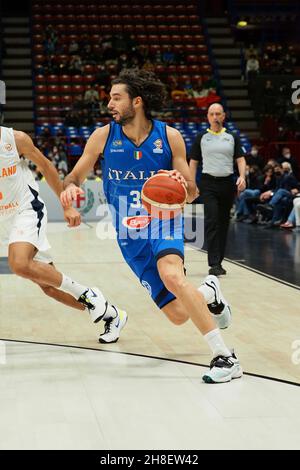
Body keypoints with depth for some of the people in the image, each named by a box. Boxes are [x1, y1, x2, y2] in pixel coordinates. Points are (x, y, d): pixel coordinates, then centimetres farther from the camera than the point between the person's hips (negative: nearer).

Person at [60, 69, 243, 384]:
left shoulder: (169, 136, -7)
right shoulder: (103, 136, -4)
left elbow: (191, 194, -2)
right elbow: (74, 178, 4)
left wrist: (182, 185, -27)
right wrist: (70, 189, -21)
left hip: (163, 220, -2)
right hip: (130, 235, 2)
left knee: (172, 275, -36)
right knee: (177, 315, -4)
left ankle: (225, 357, -31)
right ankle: (208, 293, 34)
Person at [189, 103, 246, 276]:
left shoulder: (232, 137, 9)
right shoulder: (201, 138, 6)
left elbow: (240, 159, 4)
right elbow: (193, 162, 8)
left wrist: (242, 177, -14)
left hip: (228, 183, 2)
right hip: (208, 183, -2)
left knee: (224, 223, 7)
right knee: (212, 221, -14)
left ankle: (219, 262, 17)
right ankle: (214, 264, -18)